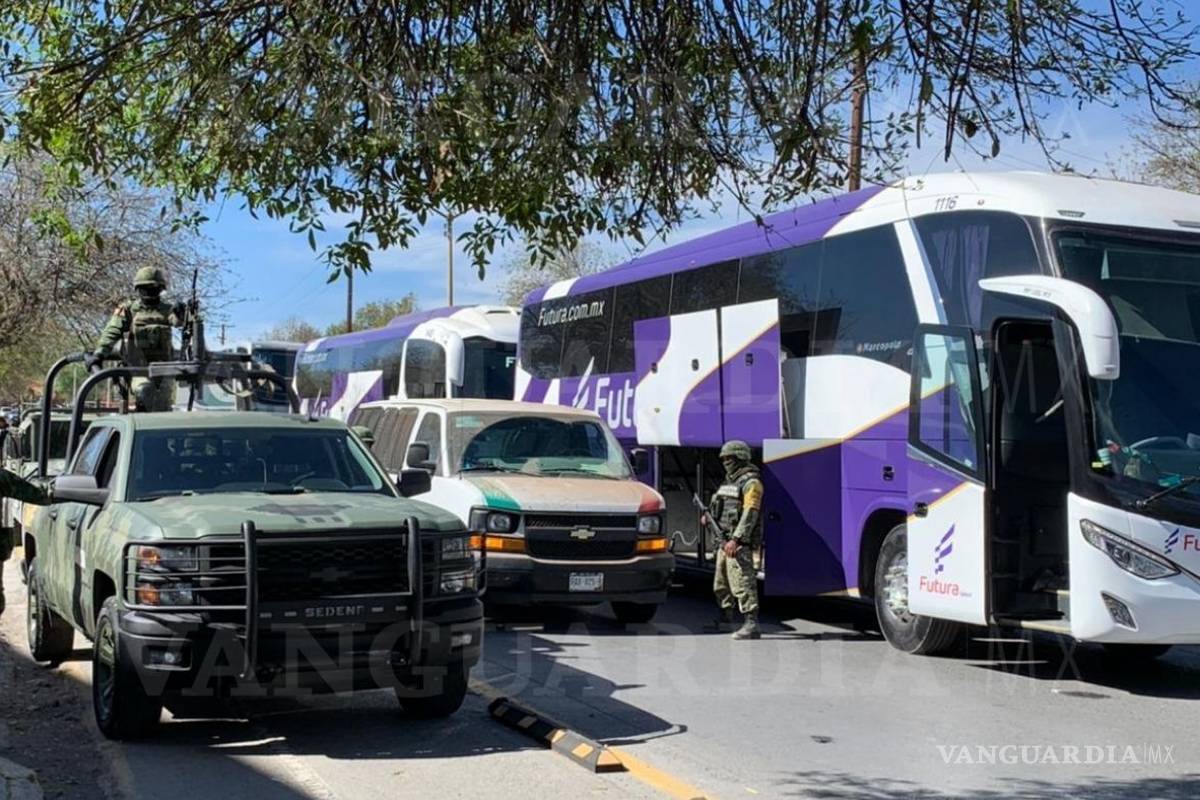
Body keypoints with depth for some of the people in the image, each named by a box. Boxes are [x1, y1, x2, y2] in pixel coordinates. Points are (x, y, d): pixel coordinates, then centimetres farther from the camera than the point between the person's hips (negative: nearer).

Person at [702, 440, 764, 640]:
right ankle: (726, 616, 34)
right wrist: (709, 516, 7)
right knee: (721, 582, 19)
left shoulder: (751, 483, -12)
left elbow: (750, 514, -20)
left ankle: (751, 625, -19)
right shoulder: (730, 481, 18)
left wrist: (736, 539, -27)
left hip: (740, 543, -10)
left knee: (742, 583, -16)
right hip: (725, 540, 10)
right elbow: (721, 504, 28)